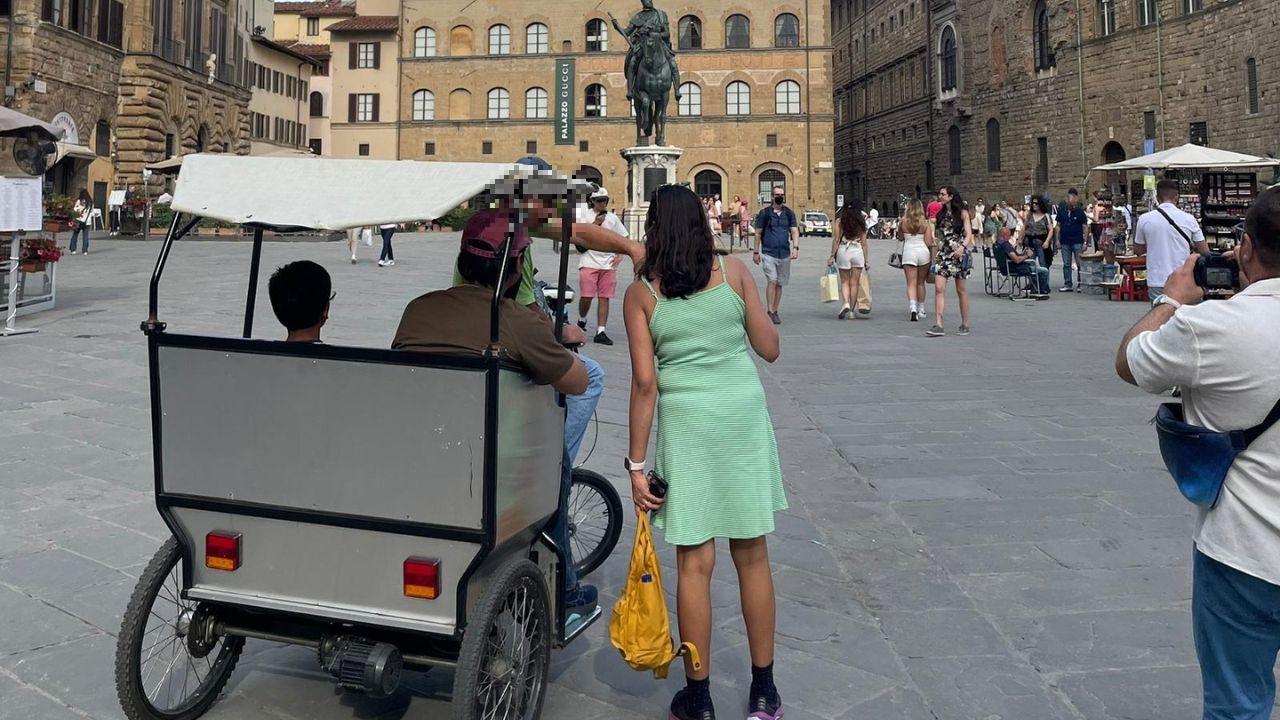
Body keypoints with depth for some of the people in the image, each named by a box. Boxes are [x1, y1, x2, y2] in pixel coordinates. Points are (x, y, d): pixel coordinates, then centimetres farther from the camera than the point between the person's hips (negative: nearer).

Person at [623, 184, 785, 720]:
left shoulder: (641, 292, -2)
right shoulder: (732, 271, 1)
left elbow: (645, 381, -7)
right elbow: (770, 349, 4)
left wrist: (637, 462, -2)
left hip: (686, 423, -1)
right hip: (744, 414, 2)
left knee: (695, 563, 6)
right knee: (752, 556, 11)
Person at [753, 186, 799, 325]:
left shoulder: (789, 213, 9)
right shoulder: (765, 213, 2)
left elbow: (795, 231, 3)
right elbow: (758, 233, 6)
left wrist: (795, 247, -13)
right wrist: (756, 252, 4)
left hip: (784, 254, 3)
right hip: (768, 253, -3)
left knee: (779, 284, 8)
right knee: (772, 281, -14)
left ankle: (775, 311, 18)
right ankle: (770, 312, -10)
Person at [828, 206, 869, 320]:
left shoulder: (839, 221, -1)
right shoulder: (861, 223, 6)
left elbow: (836, 240, -4)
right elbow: (864, 243, 6)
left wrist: (832, 256, 0)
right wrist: (866, 260, 10)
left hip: (843, 251, -2)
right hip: (858, 251, 2)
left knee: (844, 281, 8)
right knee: (854, 282, 7)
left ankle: (846, 303, -15)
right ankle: (852, 310, 10)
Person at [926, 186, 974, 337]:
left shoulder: (962, 213, 0)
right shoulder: (941, 214, 14)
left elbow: (969, 235, -7)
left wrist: (962, 247, -26)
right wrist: (934, 258, 16)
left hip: (959, 254, -4)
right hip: (943, 254, 4)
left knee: (961, 290, 3)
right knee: (939, 288, -10)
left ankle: (965, 325, 14)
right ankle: (938, 325, -15)